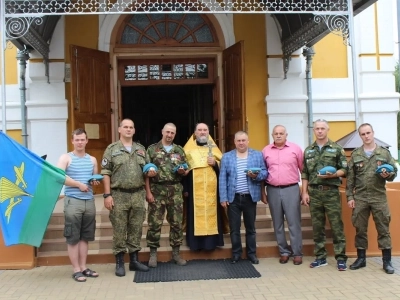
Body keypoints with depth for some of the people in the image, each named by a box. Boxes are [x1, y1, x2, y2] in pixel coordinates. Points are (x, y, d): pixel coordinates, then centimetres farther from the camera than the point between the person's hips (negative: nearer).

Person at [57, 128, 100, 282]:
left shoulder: (92, 160, 15)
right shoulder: (66, 158, 0)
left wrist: (95, 181, 1)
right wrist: (79, 184, -14)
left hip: (89, 201, 5)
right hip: (73, 201, -5)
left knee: (85, 236, 10)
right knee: (73, 237, -1)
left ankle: (83, 267, 19)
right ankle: (76, 270, 6)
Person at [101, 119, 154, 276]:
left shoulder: (141, 149, 13)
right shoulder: (112, 149, 1)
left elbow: (148, 169, 20)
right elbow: (106, 173, -3)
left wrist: (151, 172, -3)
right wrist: (107, 195, -10)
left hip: (138, 195, 4)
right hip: (119, 195, -4)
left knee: (136, 229, 10)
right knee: (119, 230, 2)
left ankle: (134, 260, 21)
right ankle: (119, 262, 12)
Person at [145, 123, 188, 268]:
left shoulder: (179, 150, 11)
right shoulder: (152, 149, 2)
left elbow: (186, 171, 15)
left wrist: (182, 171, -10)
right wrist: (148, 191, -8)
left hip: (175, 190, 3)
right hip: (157, 190, -3)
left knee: (176, 222, 6)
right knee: (154, 223, 0)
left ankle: (176, 253, 16)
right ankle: (153, 254, 10)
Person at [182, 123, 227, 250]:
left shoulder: (214, 148, 15)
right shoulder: (188, 149, 8)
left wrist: (215, 163, -8)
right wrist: (185, 188, -4)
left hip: (211, 189, 2)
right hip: (195, 189, -2)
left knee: (211, 213, 0)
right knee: (196, 214, -4)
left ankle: (211, 241, 7)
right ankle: (196, 242, 2)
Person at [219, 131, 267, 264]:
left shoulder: (258, 155, 4)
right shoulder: (226, 157, 4)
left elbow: (264, 172, 1)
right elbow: (222, 178, 0)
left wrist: (256, 175, -21)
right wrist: (223, 197, -6)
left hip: (250, 197, 0)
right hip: (233, 198, 0)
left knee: (250, 227, 11)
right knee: (234, 228, 6)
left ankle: (251, 253, 23)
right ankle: (236, 253, 19)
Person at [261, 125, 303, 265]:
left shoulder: (295, 149, 1)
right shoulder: (266, 151, 6)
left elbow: (303, 170, 3)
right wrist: (262, 192, 8)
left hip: (291, 189, -2)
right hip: (273, 190, 2)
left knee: (294, 222, 0)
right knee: (278, 223, 9)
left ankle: (297, 253, 10)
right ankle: (284, 251, 20)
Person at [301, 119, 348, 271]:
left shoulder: (337, 148, 2)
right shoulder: (308, 151, 11)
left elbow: (344, 169, 0)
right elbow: (305, 174, 10)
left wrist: (332, 175, -17)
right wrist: (304, 192, 3)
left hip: (331, 192, -3)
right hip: (314, 192, 3)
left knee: (336, 225, -2)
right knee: (317, 226, 7)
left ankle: (341, 258, 5)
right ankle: (320, 257, 16)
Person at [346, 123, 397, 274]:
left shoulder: (384, 153, 4)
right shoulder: (355, 155, 5)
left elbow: (394, 171, 6)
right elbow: (350, 178, 4)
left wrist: (388, 175, -17)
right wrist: (350, 196, -1)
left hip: (379, 197, -1)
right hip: (360, 198, 1)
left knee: (383, 229, 2)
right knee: (360, 229, 7)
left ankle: (387, 261, 10)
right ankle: (361, 258, 19)